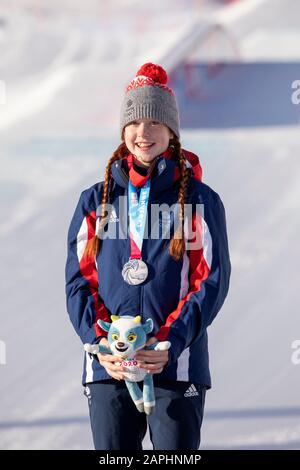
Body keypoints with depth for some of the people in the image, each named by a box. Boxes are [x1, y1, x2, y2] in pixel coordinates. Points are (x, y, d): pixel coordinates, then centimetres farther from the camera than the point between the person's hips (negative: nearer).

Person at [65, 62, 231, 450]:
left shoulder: (200, 201, 5)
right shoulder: (95, 201, 12)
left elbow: (212, 281, -2)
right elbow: (79, 280, 8)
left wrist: (171, 343, -15)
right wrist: (100, 343, -9)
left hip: (177, 368, -2)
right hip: (108, 371, 2)